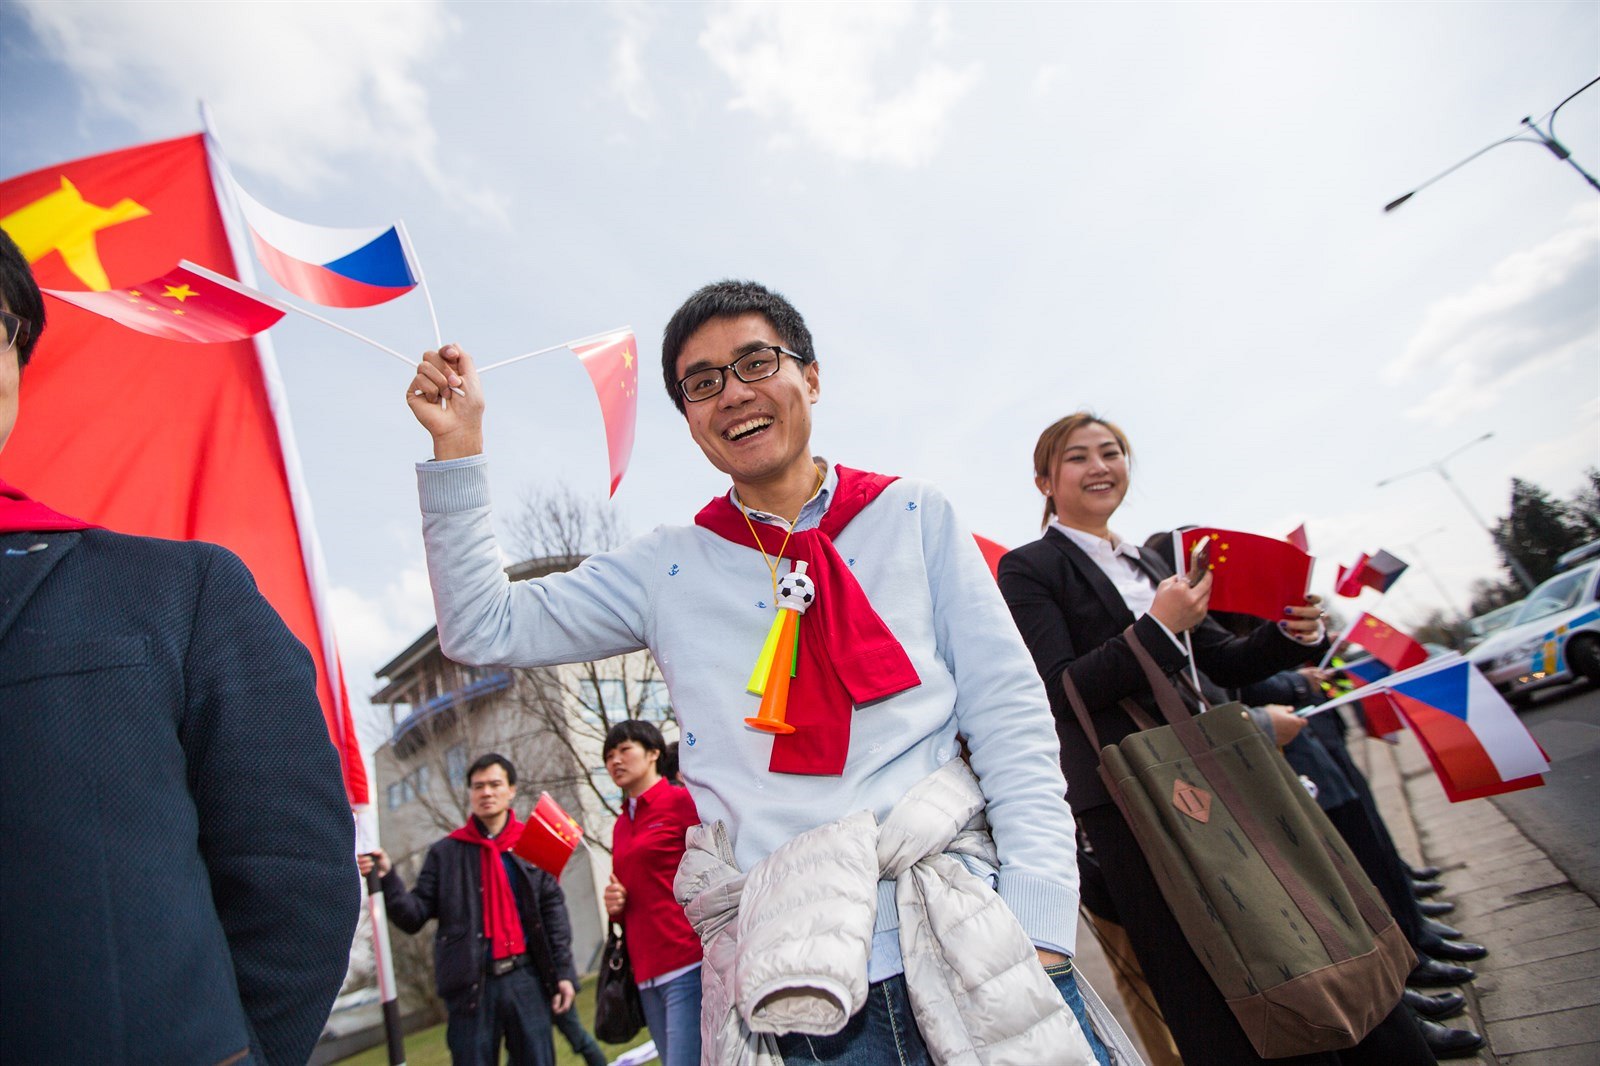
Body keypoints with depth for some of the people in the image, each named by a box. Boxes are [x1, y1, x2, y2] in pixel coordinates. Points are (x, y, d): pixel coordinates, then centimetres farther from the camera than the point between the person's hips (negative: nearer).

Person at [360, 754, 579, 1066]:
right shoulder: (446, 852, 6)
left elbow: (553, 911, 4)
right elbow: (415, 917, 1)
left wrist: (563, 971, -1)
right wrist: (388, 878, -15)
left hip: (527, 979, 0)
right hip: (471, 984, 0)